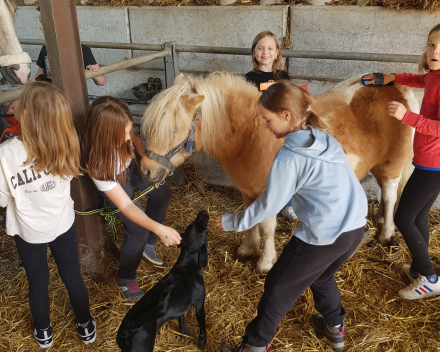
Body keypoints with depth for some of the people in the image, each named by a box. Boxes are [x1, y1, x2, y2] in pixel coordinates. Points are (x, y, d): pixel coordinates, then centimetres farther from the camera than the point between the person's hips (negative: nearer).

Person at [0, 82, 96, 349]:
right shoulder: (66, 147, -20)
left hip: (28, 231, -2)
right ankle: (86, 327, 42)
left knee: (38, 282, 21)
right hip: (63, 225, 2)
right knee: (73, 276, 21)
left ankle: (44, 333, 46)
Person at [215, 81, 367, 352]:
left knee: (280, 288, 11)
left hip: (324, 236, -8)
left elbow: (267, 207, -12)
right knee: (322, 275, 33)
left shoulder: (290, 156, -17)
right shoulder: (327, 139, 6)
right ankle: (335, 329, 50)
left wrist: (232, 222, 0)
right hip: (356, 227, 8)